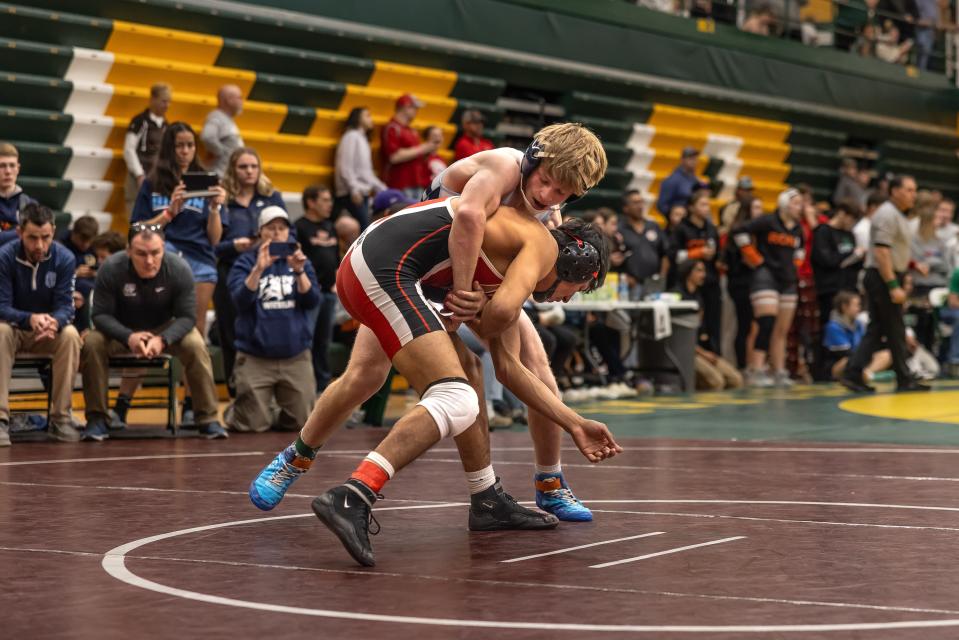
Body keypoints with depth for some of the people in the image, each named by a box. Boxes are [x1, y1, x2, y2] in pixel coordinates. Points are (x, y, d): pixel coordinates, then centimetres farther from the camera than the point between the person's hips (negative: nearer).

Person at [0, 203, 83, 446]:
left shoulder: (64, 258, -14)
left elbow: (65, 305, -16)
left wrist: (54, 322, -42)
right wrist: (30, 319, -43)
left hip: (49, 333, 1)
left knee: (70, 334, -31)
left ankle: (61, 417, -22)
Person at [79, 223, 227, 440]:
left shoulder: (179, 269, -22)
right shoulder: (111, 269, -24)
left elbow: (187, 316, -19)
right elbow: (101, 314, -21)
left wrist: (162, 340, -38)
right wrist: (128, 337, -39)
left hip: (166, 329, 0)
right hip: (122, 330, 0)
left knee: (196, 346, -29)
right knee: (92, 344, -29)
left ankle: (207, 419, -18)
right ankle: (97, 418, -17)